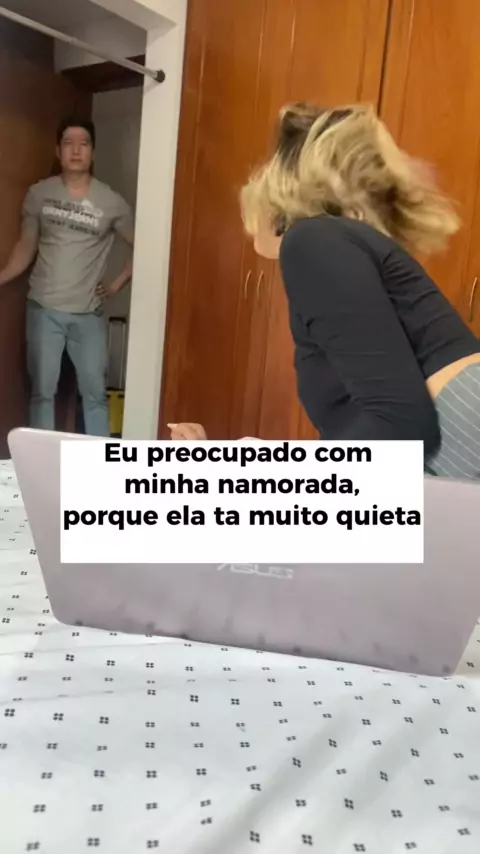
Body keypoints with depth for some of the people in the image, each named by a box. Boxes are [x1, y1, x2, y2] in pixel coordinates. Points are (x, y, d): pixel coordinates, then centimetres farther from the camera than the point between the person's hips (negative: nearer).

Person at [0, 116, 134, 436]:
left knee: (95, 393, 3)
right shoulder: (39, 194, 3)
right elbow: (26, 247, 10)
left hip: (89, 313, -1)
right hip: (44, 308, 1)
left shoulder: (112, 202, -2)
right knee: (43, 391, 6)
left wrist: (118, 283, 2)